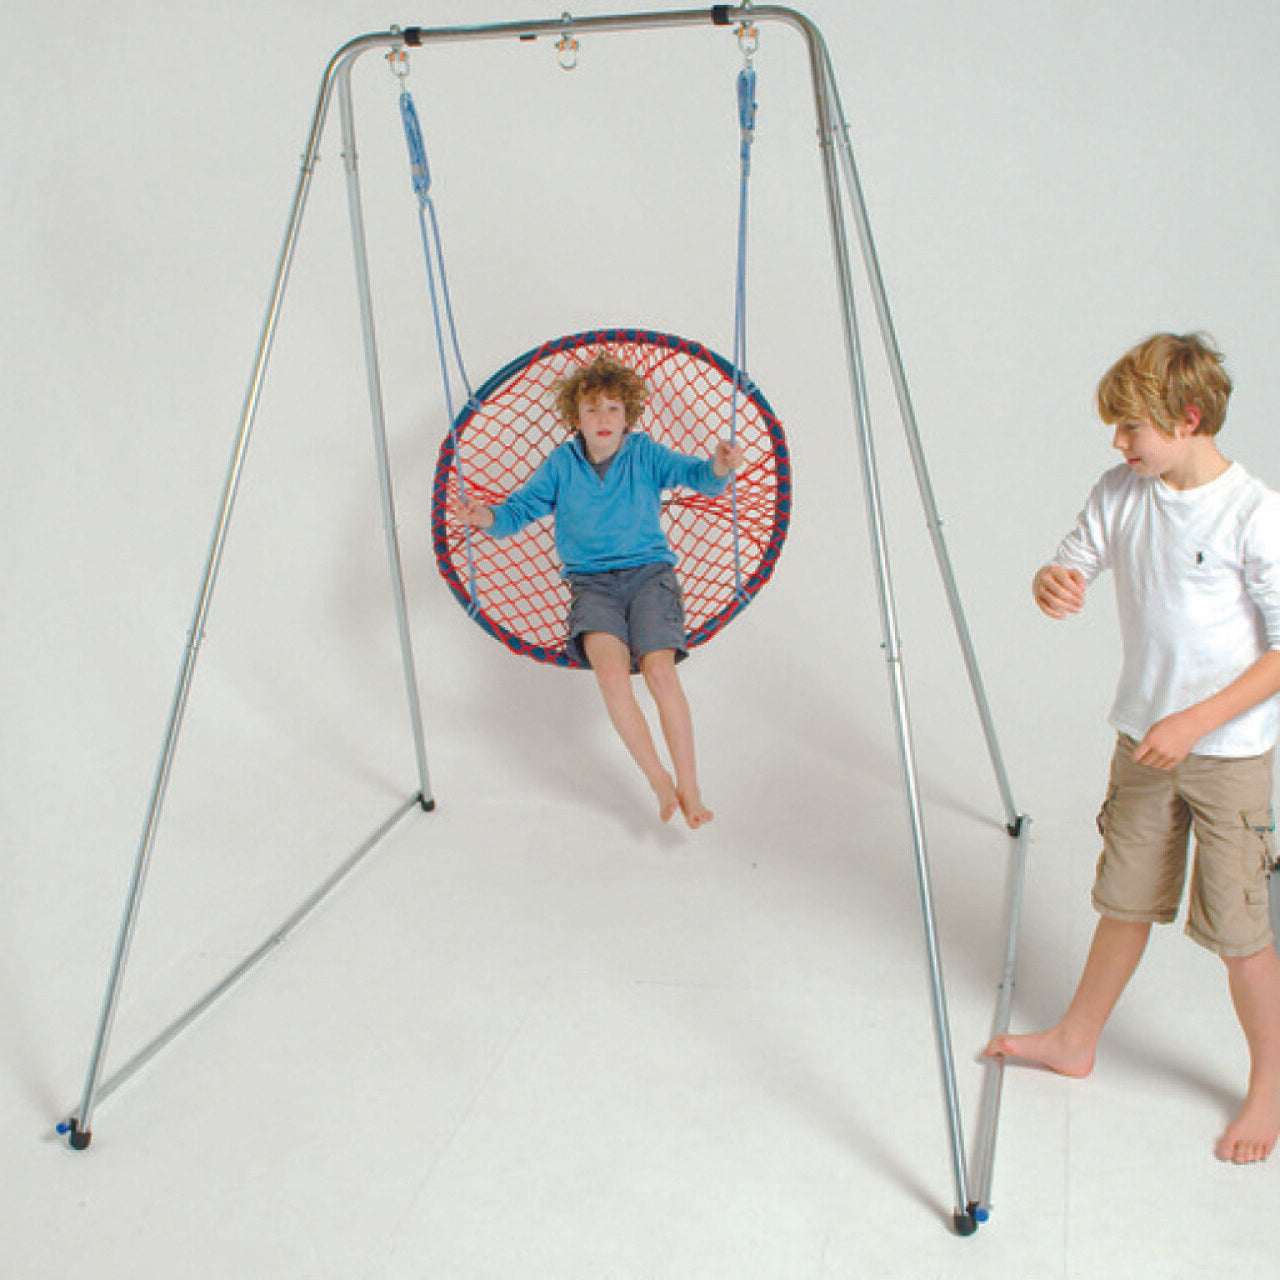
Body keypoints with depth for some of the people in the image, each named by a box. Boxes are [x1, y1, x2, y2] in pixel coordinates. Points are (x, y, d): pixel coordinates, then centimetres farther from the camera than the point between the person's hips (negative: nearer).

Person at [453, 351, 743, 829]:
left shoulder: (646, 454, 2)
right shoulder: (562, 463, 6)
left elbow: (695, 474, -12)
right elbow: (520, 508, 2)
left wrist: (718, 469, -37)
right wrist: (489, 518, -21)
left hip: (649, 572, -1)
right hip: (592, 582, 1)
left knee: (659, 669, -25)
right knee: (610, 668, -27)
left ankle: (689, 788, -13)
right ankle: (659, 781, -15)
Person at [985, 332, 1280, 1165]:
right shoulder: (1121, 494, -2)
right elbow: (1072, 568, 5)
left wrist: (1195, 722, -22)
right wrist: (1052, 584, -21)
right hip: (1143, 739, 5)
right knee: (1126, 900, 19)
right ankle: (1077, 1040, 36)